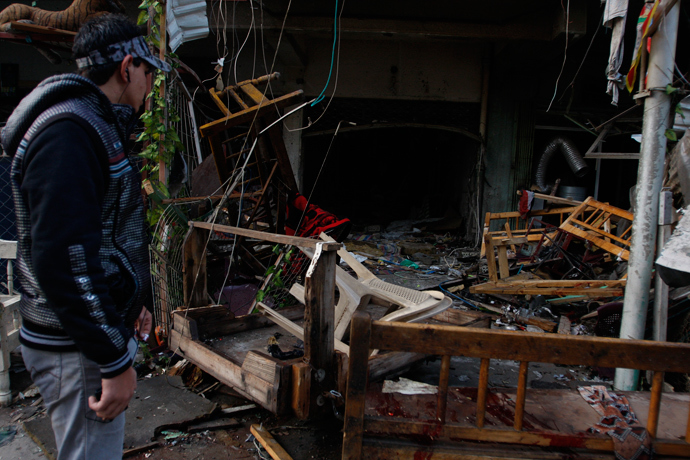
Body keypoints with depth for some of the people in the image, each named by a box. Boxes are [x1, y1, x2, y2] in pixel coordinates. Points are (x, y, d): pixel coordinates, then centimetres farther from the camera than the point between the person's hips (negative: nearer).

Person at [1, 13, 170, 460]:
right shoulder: (67, 134, -20)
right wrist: (116, 360, -23)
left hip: (101, 328, 10)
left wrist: (135, 302, 27)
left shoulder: (98, 127, 15)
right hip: (77, 349, -10)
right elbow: (65, 259, -28)